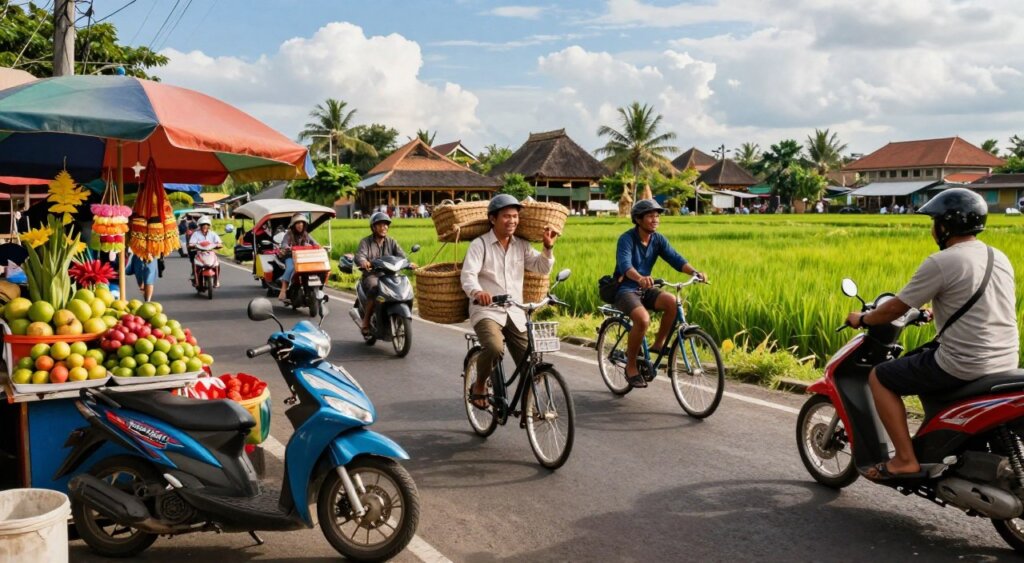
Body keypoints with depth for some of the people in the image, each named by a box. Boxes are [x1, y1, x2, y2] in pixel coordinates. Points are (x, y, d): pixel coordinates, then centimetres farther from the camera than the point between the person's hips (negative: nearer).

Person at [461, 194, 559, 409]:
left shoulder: (521, 246, 11)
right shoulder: (480, 245, -4)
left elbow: (542, 268, 10)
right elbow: (468, 275, -18)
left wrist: (548, 248, -9)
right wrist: (477, 292, -40)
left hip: (515, 314, 5)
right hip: (486, 312, -5)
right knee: (494, 348, -33)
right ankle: (479, 386, -4)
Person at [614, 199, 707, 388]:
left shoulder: (658, 239, 1)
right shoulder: (626, 239, -16)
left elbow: (675, 258, -11)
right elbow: (625, 264, -33)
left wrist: (694, 272, -30)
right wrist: (640, 278, -54)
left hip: (645, 290, 6)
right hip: (625, 289, -6)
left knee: (673, 302, -24)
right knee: (643, 319, -33)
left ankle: (658, 345, -4)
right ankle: (631, 366, -14)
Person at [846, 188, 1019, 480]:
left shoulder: (940, 263, -15)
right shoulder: (1000, 258, 10)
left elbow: (896, 308, -9)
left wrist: (862, 319, 9)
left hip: (963, 365, -9)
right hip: (1005, 363, 9)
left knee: (879, 377, 4)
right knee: (930, 362, 35)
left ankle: (906, 459, 1)